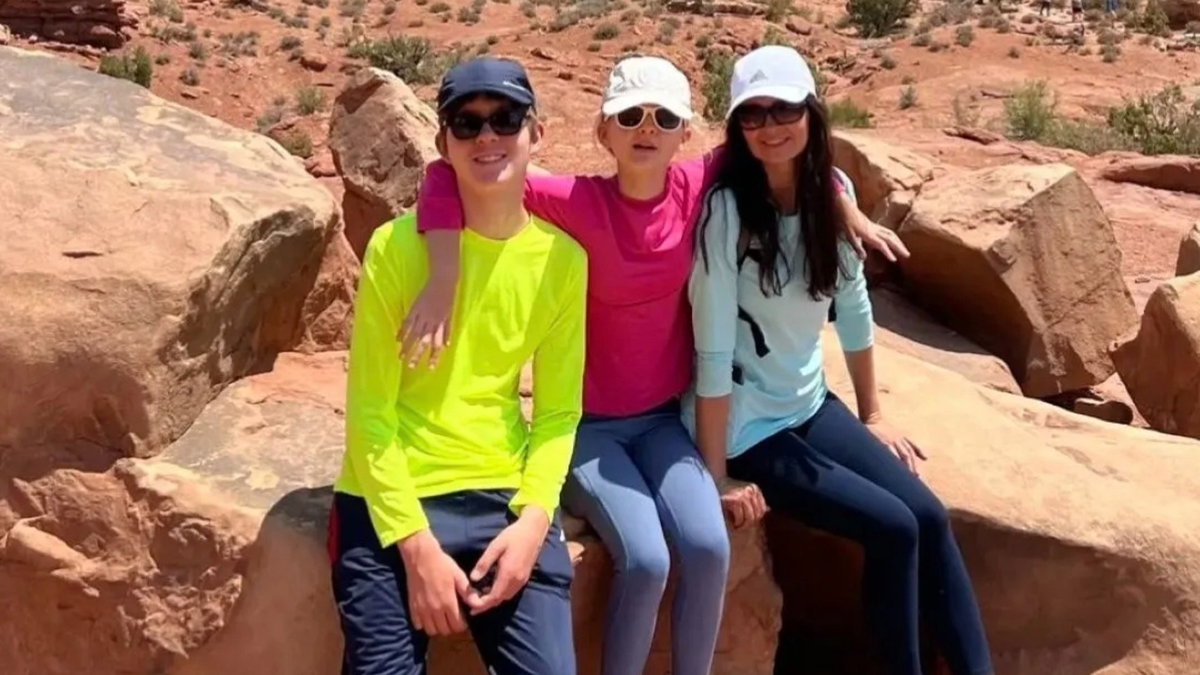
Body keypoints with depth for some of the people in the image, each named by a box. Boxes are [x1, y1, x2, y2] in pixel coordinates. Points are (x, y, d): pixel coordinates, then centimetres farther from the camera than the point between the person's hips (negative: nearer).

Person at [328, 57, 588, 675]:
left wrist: (533, 518, -10)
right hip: (392, 501, -2)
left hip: (507, 495, 3)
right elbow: (369, 410, -7)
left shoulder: (562, 258, 1)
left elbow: (559, 411, 5)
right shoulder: (398, 246, -8)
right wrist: (417, 544, -13)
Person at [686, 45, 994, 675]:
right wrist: (718, 480, -20)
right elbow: (713, 352, -22)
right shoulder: (725, 209, -23)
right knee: (893, 528, -11)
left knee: (929, 515, -4)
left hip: (812, 406, 6)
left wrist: (872, 415, 14)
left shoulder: (832, 189, -3)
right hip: (745, 426, -6)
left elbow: (853, 309, 8)